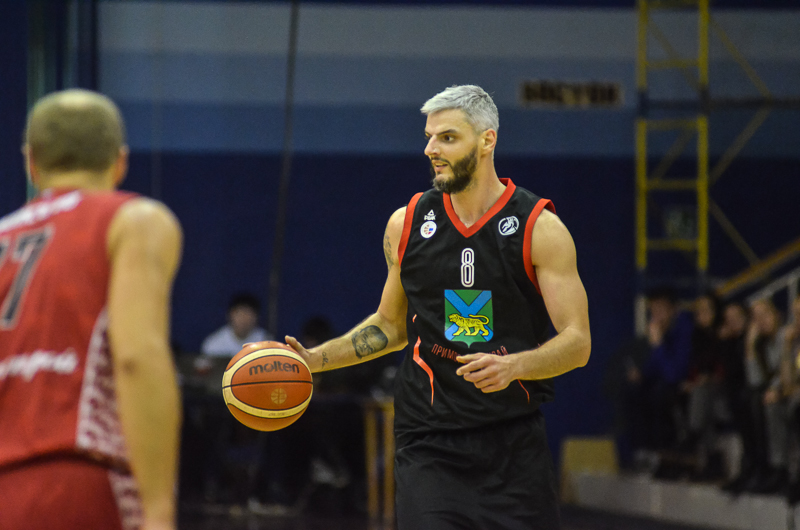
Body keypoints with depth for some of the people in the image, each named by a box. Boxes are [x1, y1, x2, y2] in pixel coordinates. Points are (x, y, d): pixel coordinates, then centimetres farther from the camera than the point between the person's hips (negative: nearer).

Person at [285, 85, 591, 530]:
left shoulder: (540, 228, -4)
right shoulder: (406, 224, 6)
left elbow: (578, 343, -7)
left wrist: (512, 366, -25)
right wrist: (315, 359, 9)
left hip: (515, 444, -1)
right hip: (429, 448, 1)